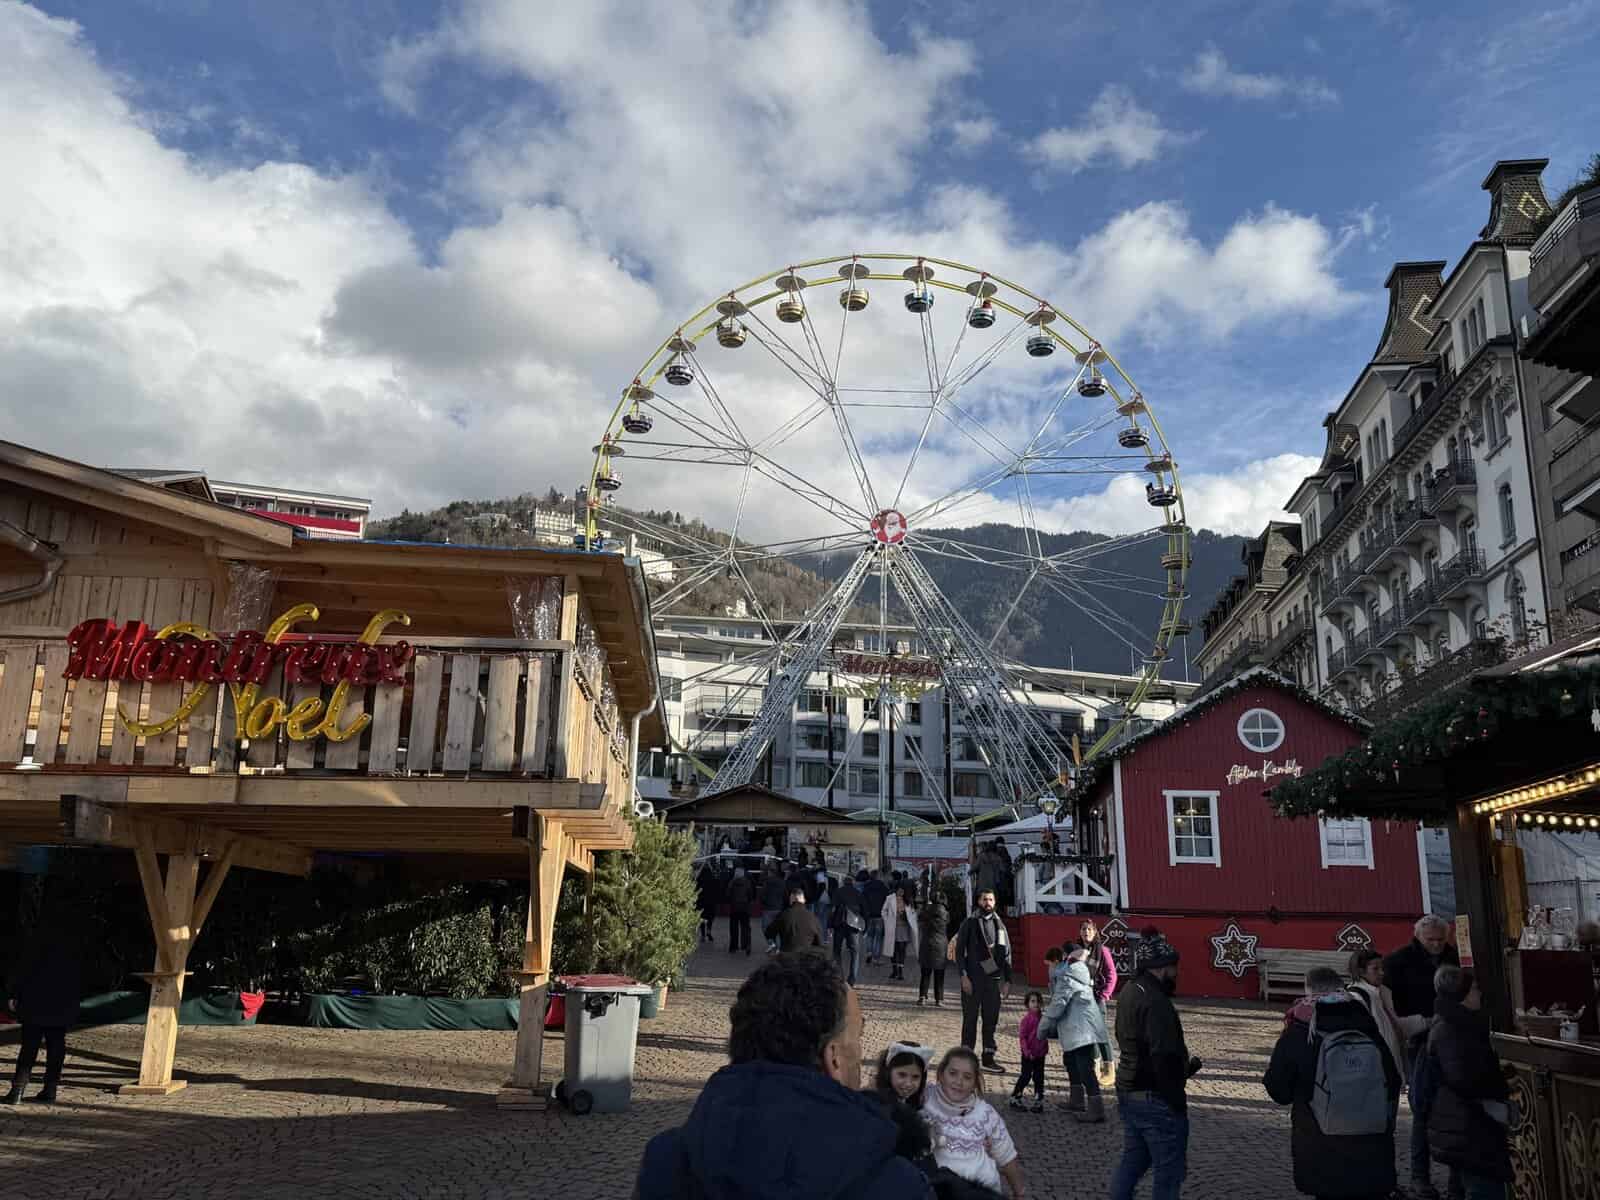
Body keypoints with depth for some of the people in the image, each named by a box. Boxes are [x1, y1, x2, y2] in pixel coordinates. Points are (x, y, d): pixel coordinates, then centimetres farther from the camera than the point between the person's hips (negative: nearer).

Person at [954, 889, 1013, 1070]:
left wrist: (1008, 980, 6)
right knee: (970, 1018, 2)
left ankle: (989, 1056, 14)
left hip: (992, 978, 3)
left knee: (991, 1019, 5)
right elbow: (959, 951, -3)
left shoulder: (999, 925, 11)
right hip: (972, 979, -3)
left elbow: (1007, 954, 13)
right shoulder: (969, 923, 0)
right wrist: (964, 976, -13)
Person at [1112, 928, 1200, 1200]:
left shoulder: (1129, 993, 9)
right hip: (1156, 1100, -9)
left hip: (1128, 1093, 9)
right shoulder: (1155, 1002, -23)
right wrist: (1178, 1103, -18)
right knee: (1170, 1170, 3)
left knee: (1132, 1160, 20)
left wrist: (1183, 1063, 11)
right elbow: (1165, 1058, -26)